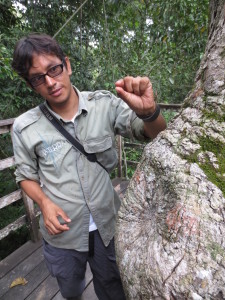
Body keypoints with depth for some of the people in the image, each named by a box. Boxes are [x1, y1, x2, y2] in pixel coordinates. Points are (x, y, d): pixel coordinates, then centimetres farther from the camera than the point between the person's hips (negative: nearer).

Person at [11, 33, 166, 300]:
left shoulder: (105, 105, -15)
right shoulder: (24, 128, -13)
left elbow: (157, 136, -12)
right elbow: (26, 175, 1)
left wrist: (148, 112, -34)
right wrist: (44, 203, -18)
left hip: (108, 227, 0)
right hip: (61, 233, 2)